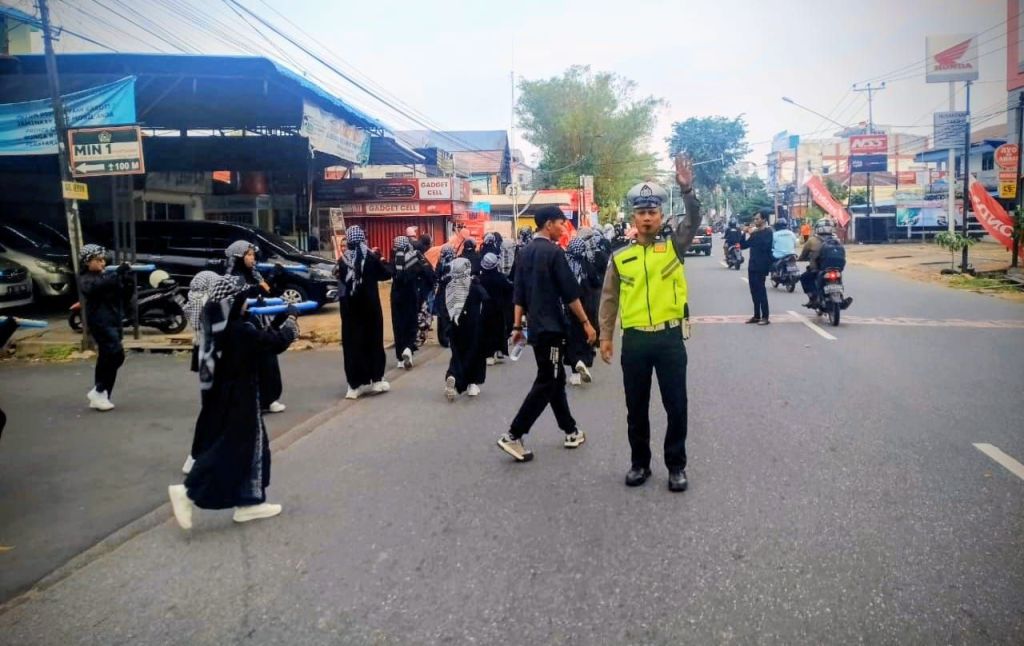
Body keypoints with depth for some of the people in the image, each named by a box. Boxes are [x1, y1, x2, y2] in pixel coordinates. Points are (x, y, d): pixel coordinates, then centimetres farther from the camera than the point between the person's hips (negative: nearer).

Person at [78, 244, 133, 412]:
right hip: (100, 322, -7)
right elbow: (100, 285, -27)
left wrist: (128, 281, -6)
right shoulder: (86, 279, -4)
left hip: (115, 321, 7)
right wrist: (119, 273, -28)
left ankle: (100, 396, 16)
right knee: (116, 355, -18)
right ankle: (98, 392, -5)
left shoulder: (108, 275, 16)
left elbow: (124, 296, 12)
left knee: (106, 358, 9)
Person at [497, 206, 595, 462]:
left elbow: (519, 293, 11)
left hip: (536, 326, 9)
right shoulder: (554, 252, -13)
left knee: (556, 379, 15)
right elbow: (570, 293, -14)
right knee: (546, 383, -4)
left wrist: (517, 326, 14)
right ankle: (513, 436, -7)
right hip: (552, 327, -8)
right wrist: (586, 322, -7)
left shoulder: (524, 252, 10)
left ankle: (571, 432, 24)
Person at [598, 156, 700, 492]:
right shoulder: (620, 257, 4)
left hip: (670, 338, -1)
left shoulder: (674, 246, 3)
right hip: (634, 340, 1)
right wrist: (605, 335, 4)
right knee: (636, 408, 12)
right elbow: (609, 299, 8)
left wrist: (687, 190, -29)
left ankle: (676, 466, 22)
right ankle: (640, 463, 28)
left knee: (676, 406, 6)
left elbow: (694, 221, -14)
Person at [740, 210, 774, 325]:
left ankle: (765, 317, -6)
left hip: (761, 266, -8)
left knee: (761, 291, -9)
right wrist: (744, 234, 1)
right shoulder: (755, 232, 17)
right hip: (752, 266, 8)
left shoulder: (768, 232, -6)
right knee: (754, 291, 8)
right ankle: (756, 316, 14)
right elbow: (743, 246, 15)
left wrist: (753, 234, -18)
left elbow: (763, 245, -23)